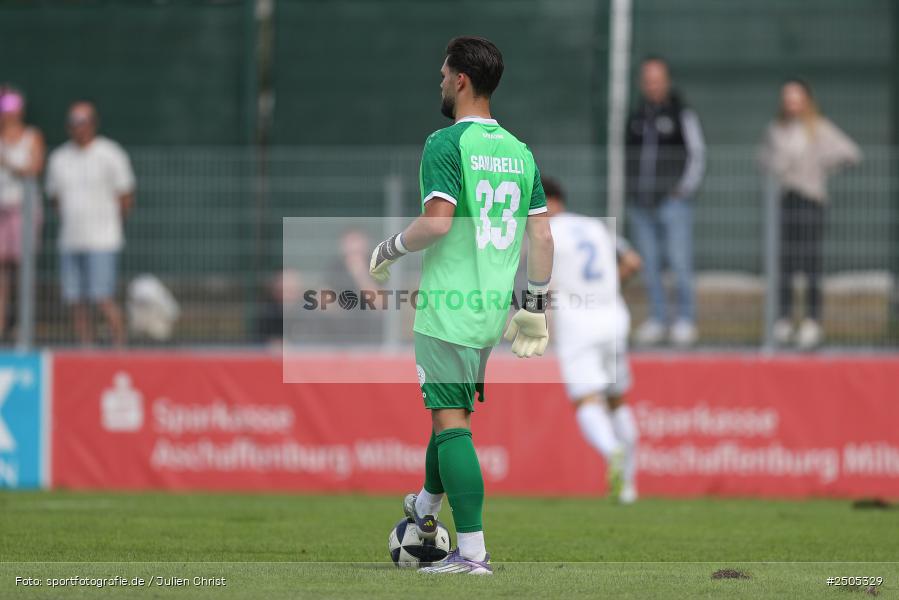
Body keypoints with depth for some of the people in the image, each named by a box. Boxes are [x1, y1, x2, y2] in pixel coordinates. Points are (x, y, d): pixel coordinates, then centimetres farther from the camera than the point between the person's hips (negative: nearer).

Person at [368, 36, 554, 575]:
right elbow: (542, 235, 9)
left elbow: (437, 222, -20)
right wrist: (535, 306, 16)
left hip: (449, 306, -7)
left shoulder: (446, 144, -11)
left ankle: (473, 551, -12)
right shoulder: (520, 151, 11)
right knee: (456, 409, 24)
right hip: (493, 308, 7)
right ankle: (427, 507, 43)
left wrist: (388, 250, -3)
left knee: (451, 420, -6)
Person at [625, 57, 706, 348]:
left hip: (672, 201, -5)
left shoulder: (682, 115, 2)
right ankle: (657, 318, 11)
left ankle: (685, 320, -3)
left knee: (679, 262, -9)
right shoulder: (636, 117, 15)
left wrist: (686, 187, -6)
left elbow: (697, 153, 2)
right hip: (640, 202, 5)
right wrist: (628, 187, 12)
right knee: (649, 264, 5)